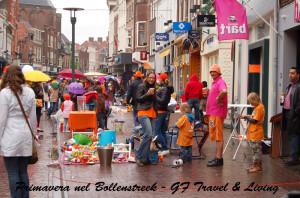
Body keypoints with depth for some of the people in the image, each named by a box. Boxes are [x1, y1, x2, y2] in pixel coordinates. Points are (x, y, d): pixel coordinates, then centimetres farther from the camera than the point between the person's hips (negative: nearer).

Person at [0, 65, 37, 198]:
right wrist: (32, 134, 20)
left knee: (13, 173, 0)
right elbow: (33, 117, 10)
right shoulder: (30, 92, 5)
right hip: (25, 136, 5)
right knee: (23, 172, 12)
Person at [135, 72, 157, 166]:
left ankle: (146, 158, 8)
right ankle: (139, 156, -13)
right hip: (143, 113, -7)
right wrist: (147, 94, -16)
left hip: (152, 113, 7)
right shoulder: (141, 86, 0)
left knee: (151, 135, 1)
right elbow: (138, 99, -8)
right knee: (148, 134, -22)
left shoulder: (153, 88, 19)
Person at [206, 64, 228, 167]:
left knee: (218, 136, -8)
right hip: (213, 113, 10)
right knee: (215, 136, 15)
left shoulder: (220, 82, -13)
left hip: (218, 113, -10)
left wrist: (218, 99, -21)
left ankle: (219, 158, -6)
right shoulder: (214, 83, 19)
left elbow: (224, 91, -36)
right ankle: (217, 157, 22)